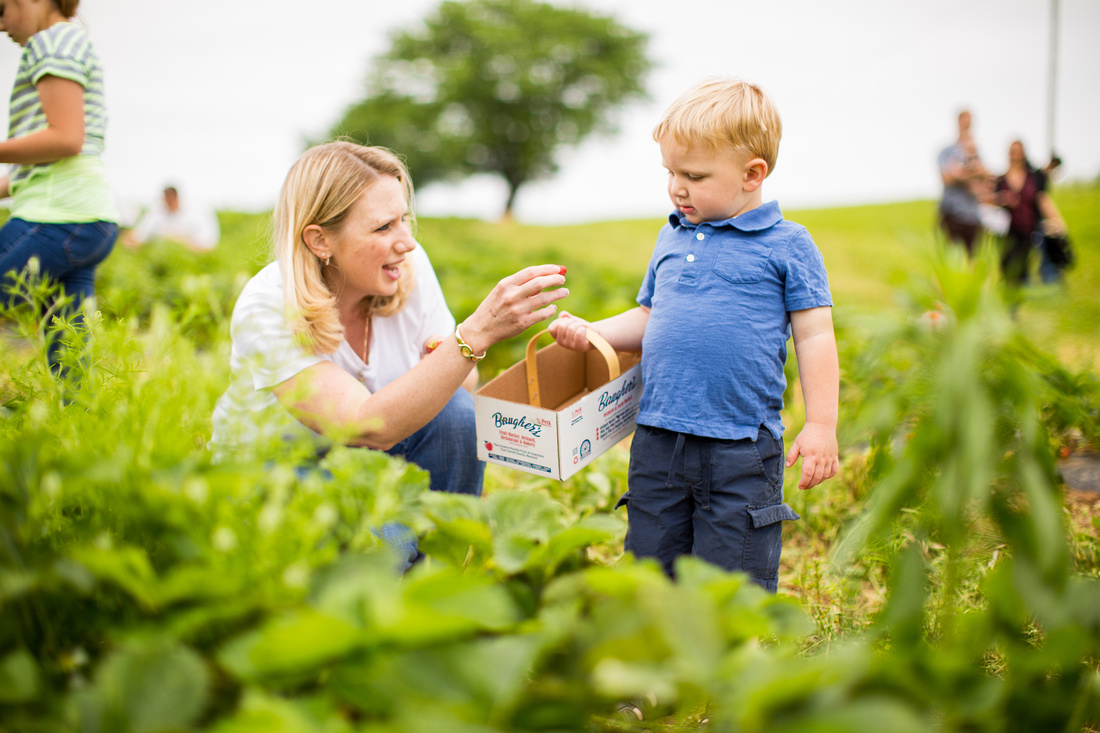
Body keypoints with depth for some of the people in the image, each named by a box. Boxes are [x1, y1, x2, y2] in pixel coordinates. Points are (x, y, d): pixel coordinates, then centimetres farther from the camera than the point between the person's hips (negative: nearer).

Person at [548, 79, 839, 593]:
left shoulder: (787, 244, -2)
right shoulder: (671, 238, 13)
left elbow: (814, 337, -2)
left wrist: (821, 426, -8)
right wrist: (592, 333, 5)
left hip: (740, 445, -5)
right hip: (658, 439, 5)